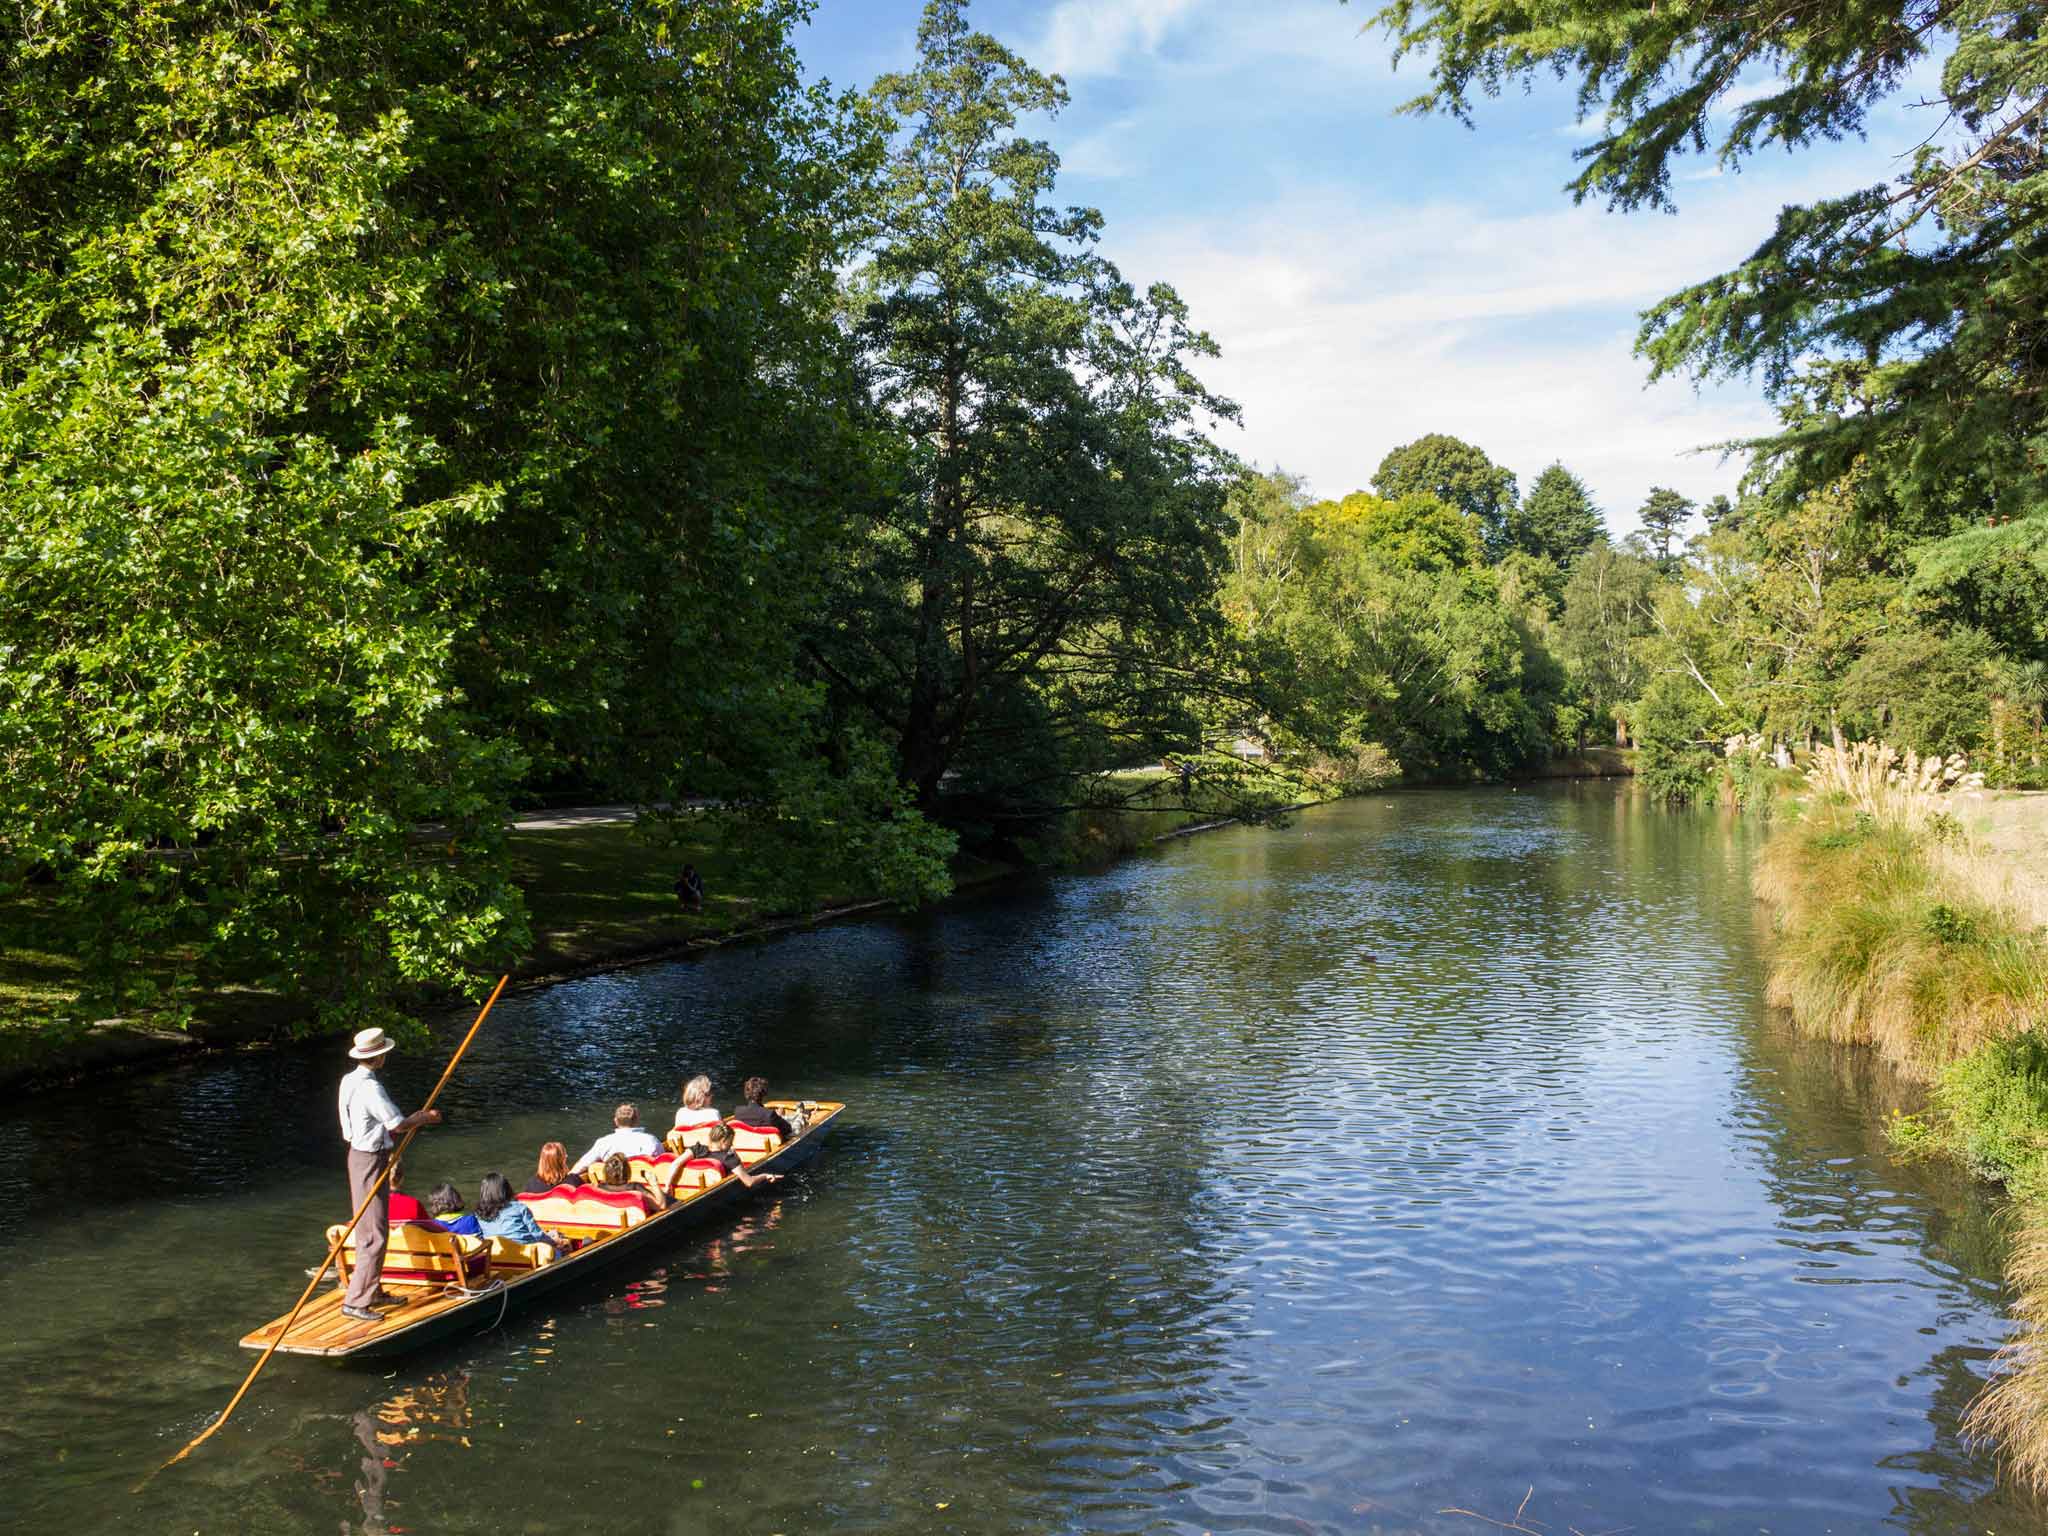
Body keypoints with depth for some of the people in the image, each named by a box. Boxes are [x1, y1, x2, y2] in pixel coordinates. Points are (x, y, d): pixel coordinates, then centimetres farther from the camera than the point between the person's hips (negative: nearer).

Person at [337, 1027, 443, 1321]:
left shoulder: (350, 1081, 8)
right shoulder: (370, 1087, -23)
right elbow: (397, 1124, -19)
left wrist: (415, 1119, 13)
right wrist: (425, 1118, -2)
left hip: (360, 1154, 10)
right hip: (370, 1162, -10)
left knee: (370, 1229, 18)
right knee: (374, 1233, -6)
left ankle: (372, 1292, 28)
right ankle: (355, 1301, -4)